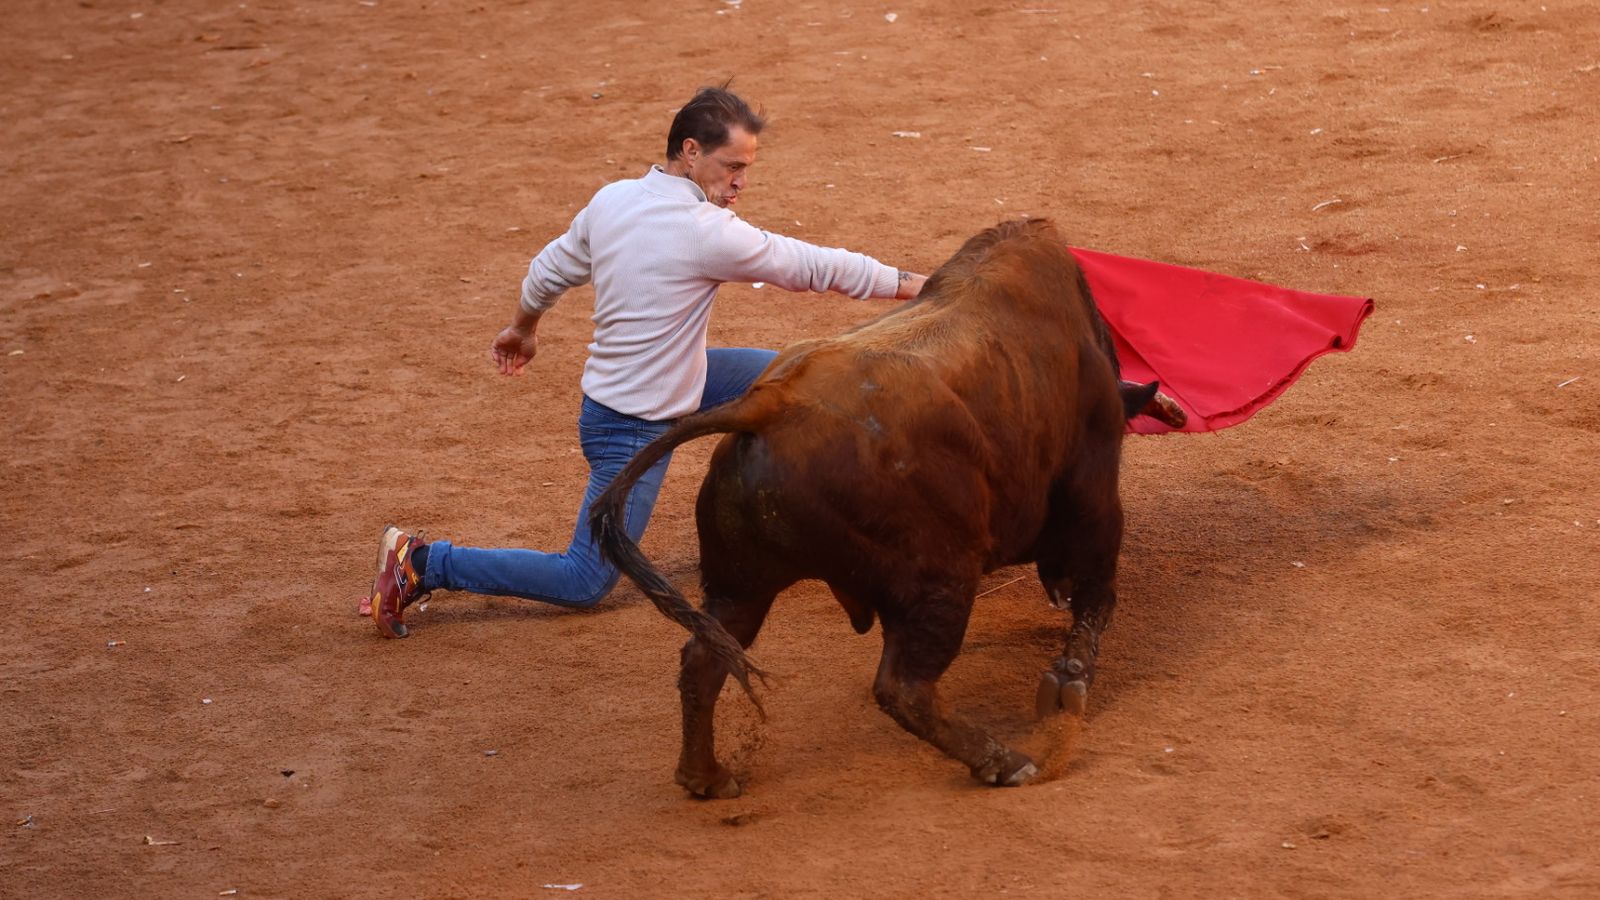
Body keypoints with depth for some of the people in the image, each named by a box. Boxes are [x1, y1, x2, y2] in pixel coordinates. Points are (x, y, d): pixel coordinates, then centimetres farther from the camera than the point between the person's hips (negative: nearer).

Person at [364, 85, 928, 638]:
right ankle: (422, 564, -2)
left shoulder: (611, 200, -3)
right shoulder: (706, 232, -25)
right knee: (586, 583, -2)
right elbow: (818, 268, -18)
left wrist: (523, 330, 31)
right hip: (632, 428, -10)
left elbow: (549, 272, 12)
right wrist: (913, 285, -8)